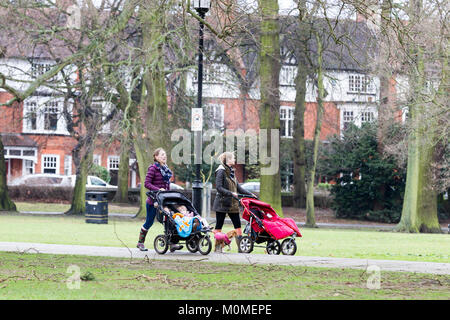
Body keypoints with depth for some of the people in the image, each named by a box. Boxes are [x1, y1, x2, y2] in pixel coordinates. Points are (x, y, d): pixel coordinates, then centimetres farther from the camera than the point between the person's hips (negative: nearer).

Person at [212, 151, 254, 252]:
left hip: (232, 204, 8)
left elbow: (238, 188, 19)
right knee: (219, 226, 0)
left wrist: (250, 194, 14)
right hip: (222, 203, -8)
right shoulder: (221, 171, -10)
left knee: (237, 225, 2)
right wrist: (231, 193, -26)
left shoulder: (231, 172, 15)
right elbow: (218, 187, -18)